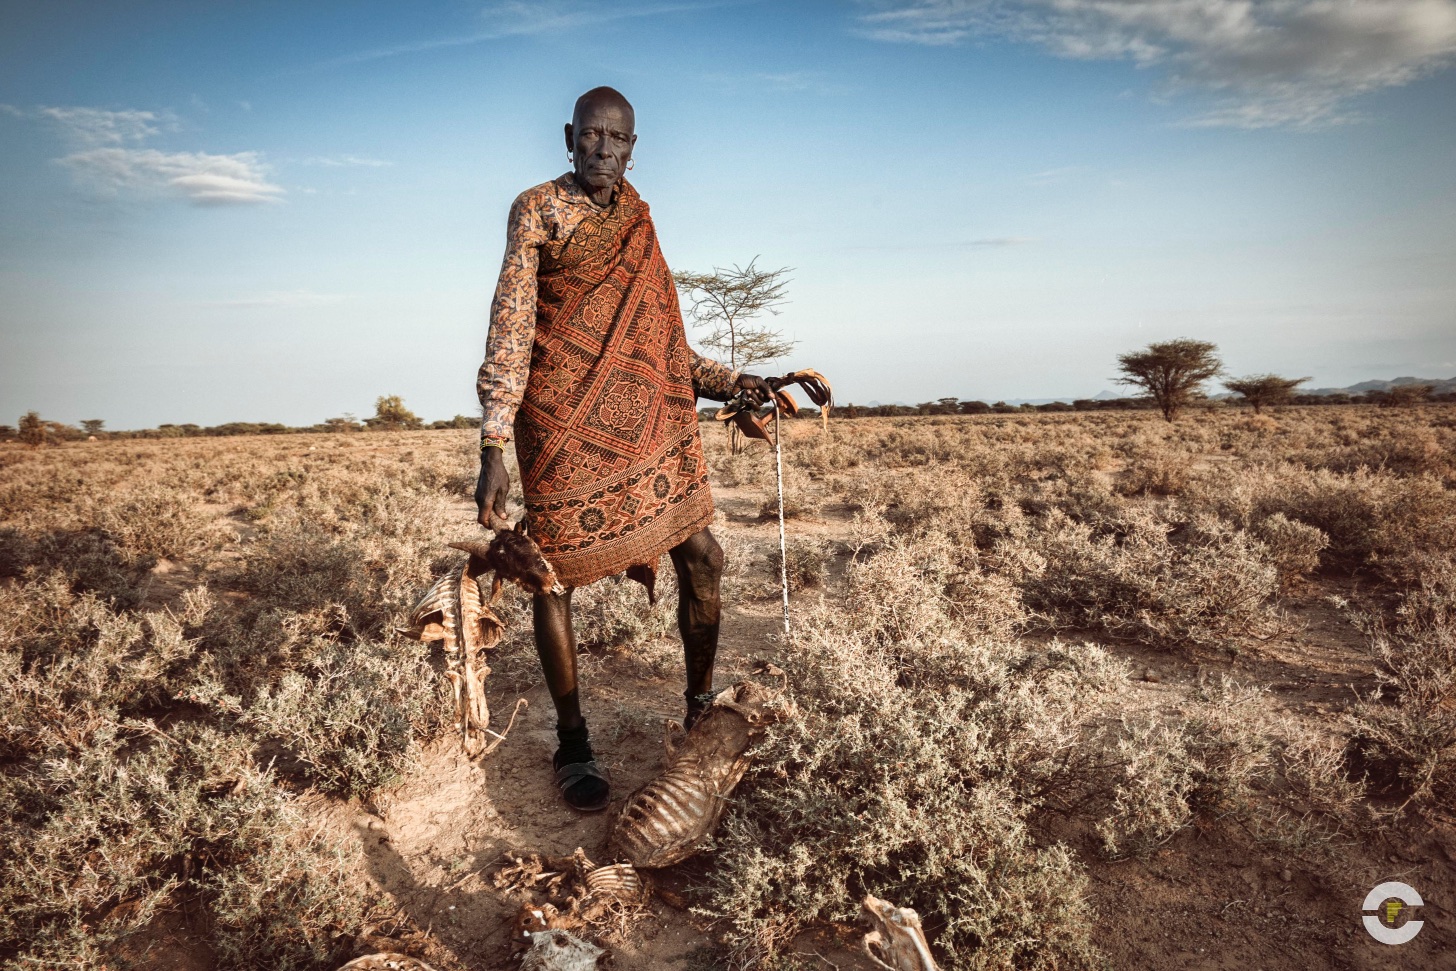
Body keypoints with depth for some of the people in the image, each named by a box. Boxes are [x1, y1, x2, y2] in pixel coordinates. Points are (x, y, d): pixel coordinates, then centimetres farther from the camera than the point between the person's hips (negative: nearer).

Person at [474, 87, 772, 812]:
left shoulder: (638, 222, 15)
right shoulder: (537, 210, -1)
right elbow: (509, 328, -9)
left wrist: (728, 381, 8)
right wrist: (493, 446, -16)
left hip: (646, 419, 5)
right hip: (563, 420, -5)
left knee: (701, 556, 3)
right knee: (554, 573, 1)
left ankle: (701, 708, 22)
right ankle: (572, 745, 16)